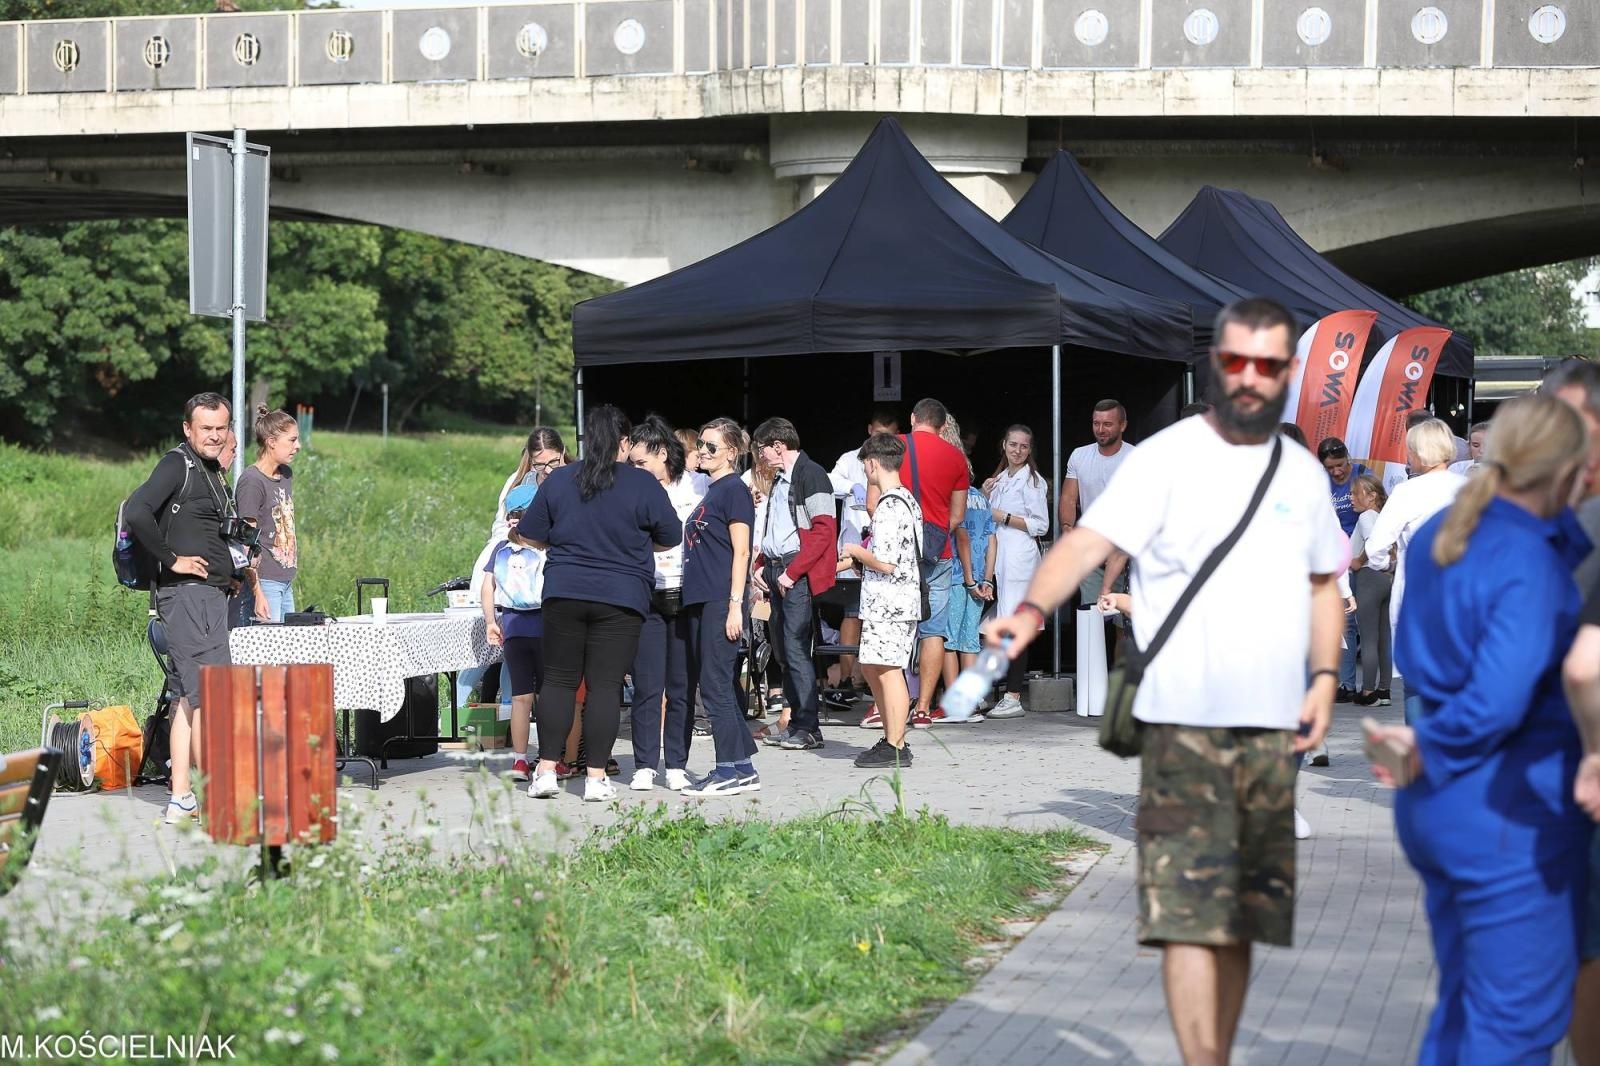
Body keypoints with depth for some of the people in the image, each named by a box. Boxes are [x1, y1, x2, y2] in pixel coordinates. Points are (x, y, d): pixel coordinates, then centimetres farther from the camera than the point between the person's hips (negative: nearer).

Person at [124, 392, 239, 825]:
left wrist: (232, 569, 13)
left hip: (210, 593, 10)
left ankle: (181, 798, 12)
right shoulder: (177, 465, -9)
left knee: (188, 696, 9)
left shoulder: (213, 472, 19)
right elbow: (137, 511, -24)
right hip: (187, 593, -10)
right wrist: (171, 559, -19)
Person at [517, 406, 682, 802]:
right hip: (621, 598, -2)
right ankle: (596, 777, 0)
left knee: (558, 680, 10)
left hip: (563, 594, 2)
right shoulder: (643, 485, -4)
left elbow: (531, 535, 10)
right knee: (605, 685, 1)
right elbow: (670, 538, 5)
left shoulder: (558, 481, 4)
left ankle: (546, 770, 6)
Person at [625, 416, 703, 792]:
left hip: (685, 595, 0)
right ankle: (644, 766, 5)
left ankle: (677, 765, 11)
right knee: (647, 686, -1)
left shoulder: (695, 488, 3)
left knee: (681, 686, 4)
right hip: (647, 598, 0)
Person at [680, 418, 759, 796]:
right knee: (720, 687, 10)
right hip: (700, 600, 9)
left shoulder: (733, 489, -8)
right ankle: (744, 768, 15)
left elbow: (740, 552, -13)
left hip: (720, 601, -9)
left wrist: (735, 605, -18)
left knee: (715, 685, -8)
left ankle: (728, 771, -4)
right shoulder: (708, 490, 18)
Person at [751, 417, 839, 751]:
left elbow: (824, 530, -16)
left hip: (800, 575, -9)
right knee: (786, 650, 9)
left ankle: (808, 728, -7)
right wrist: (760, 567, 13)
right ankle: (796, 723, 13)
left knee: (796, 649, -11)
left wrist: (793, 572, -17)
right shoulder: (779, 479, 20)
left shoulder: (811, 474, -8)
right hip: (776, 572, 9)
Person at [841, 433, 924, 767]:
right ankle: (893, 739, 23)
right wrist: (858, 557, 19)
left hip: (888, 602, -10)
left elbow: (885, 563, -22)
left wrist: (856, 551, -5)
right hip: (902, 600, 10)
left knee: (888, 670, -5)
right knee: (871, 667, 17)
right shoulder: (907, 500, 14)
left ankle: (896, 749, -1)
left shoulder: (888, 506, -17)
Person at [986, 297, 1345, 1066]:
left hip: (1272, 729, 5)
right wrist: (1033, 608, -34)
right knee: (1189, 912, -10)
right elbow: (1089, 540, -16)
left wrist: (1324, 677, 7)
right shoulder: (1168, 457, -4)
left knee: (1245, 915, 12)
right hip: (1185, 722, -5)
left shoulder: (1304, 473, 13)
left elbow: (1322, 584, 22)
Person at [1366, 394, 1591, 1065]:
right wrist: (1430, 752, -12)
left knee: (1463, 1008, 20)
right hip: (1512, 810, -9)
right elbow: (1499, 701, -27)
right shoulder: (1529, 564, -20)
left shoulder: (1435, 538, 6)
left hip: (1434, 808, 9)